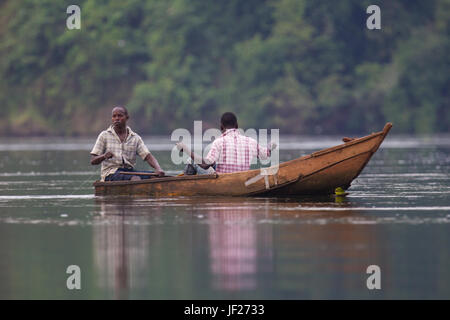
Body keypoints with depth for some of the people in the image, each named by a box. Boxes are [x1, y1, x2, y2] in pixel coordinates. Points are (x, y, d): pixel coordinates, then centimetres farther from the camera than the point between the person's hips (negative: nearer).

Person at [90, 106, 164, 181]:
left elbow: (148, 156, 2)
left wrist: (158, 169, -19)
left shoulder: (135, 138, 12)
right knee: (136, 179, -34)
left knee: (156, 176, -22)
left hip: (130, 171, 4)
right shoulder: (104, 136, 7)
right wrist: (104, 156, -20)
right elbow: (93, 161, 3)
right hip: (110, 174, -4)